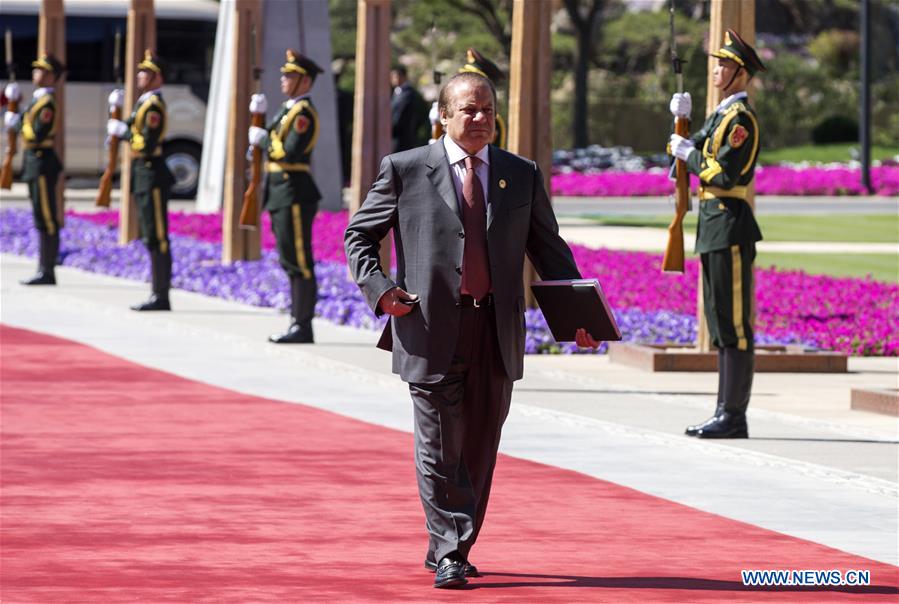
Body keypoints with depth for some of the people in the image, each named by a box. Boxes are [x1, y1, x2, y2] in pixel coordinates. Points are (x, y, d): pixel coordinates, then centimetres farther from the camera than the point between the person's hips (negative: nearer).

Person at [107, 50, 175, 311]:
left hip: (152, 174, -10)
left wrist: (124, 132, -8)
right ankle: (157, 294, 16)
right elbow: (126, 130, 20)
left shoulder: (153, 106, -15)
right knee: (151, 239, 12)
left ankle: (161, 297, -6)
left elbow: (147, 144, -21)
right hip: (143, 174, 10)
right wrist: (115, 111, 8)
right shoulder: (144, 103, 16)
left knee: (157, 239, -7)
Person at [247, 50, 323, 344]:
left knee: (299, 262, -7)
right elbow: (269, 140, 19)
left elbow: (289, 152, -23)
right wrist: (258, 118, 7)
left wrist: (264, 139, -9)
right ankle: (298, 322, 17)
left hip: (294, 195, -10)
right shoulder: (289, 110, 17)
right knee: (291, 262, 12)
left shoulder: (303, 113, -13)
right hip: (281, 195, 10)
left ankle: (303, 327, -6)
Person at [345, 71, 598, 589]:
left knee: (479, 450, 8)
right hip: (431, 329, -3)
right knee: (441, 449, -5)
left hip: (497, 330, 3)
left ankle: (448, 550, 20)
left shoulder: (522, 175, 11)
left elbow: (548, 248, 14)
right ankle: (449, 554, -1)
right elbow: (360, 235, 8)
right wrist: (380, 289, -8)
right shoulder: (406, 170, 2)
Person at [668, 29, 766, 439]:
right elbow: (689, 154, 16)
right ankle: (727, 413, 16)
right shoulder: (720, 116, 18)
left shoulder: (741, 118, -12)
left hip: (730, 228, -10)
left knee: (734, 323, -8)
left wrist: (689, 153, -6)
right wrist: (682, 121, 3)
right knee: (720, 323, 12)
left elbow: (723, 173, -20)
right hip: (714, 229, 10)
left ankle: (734, 416, -7)